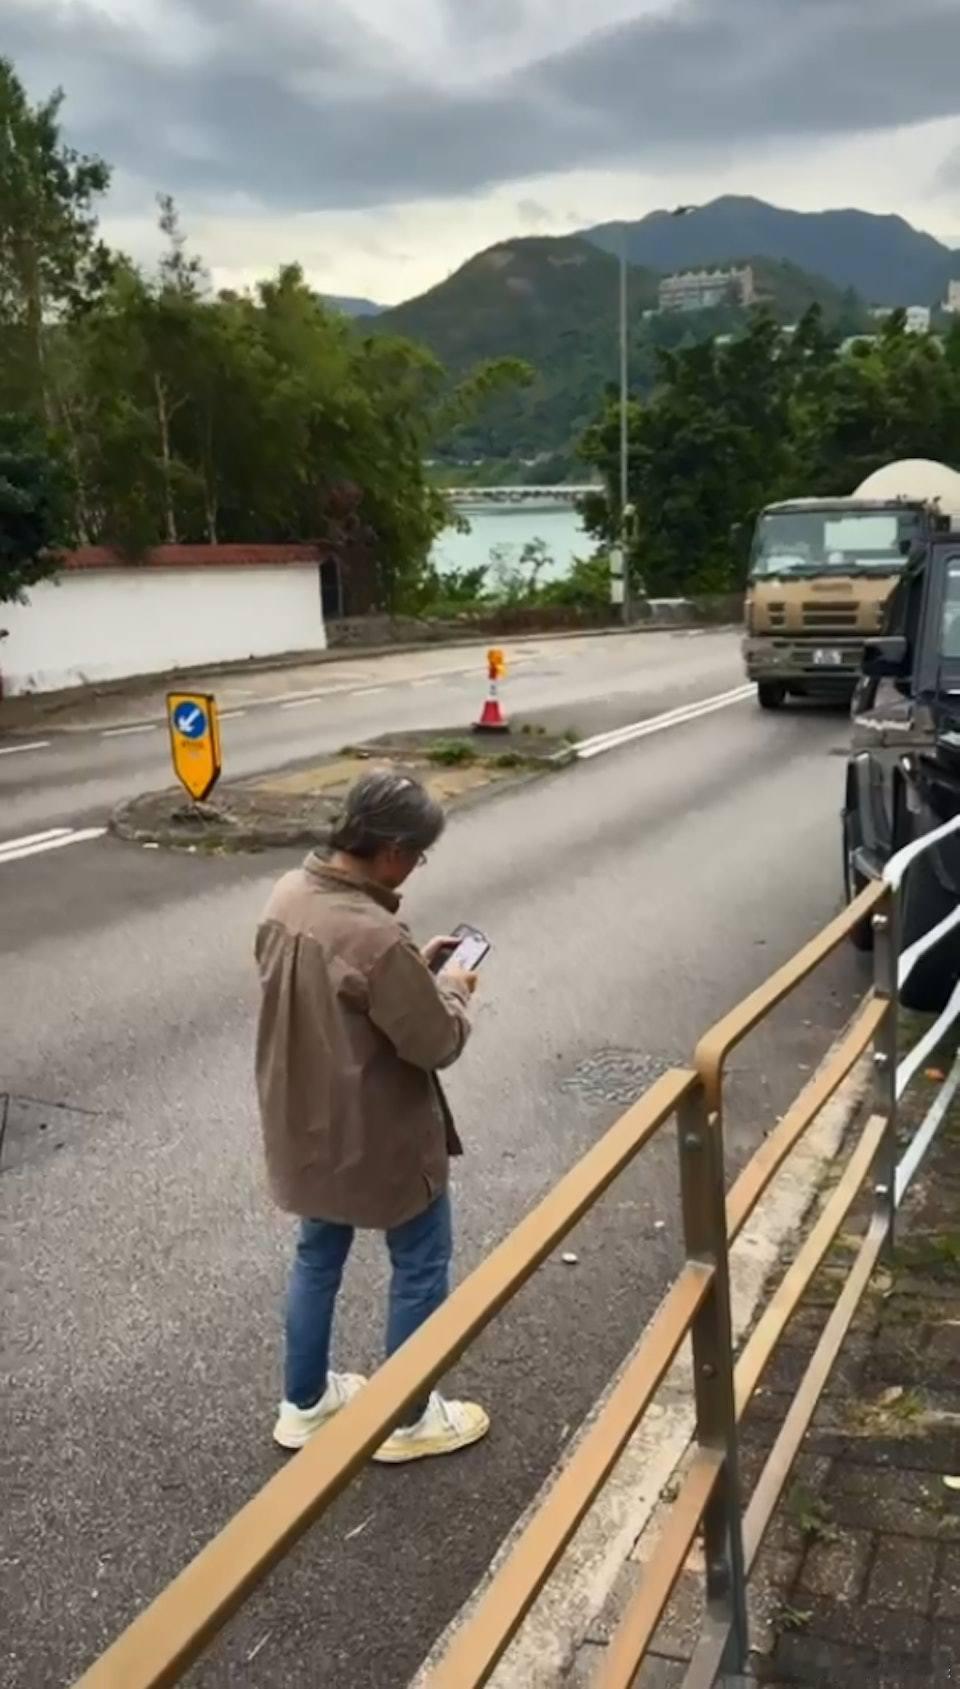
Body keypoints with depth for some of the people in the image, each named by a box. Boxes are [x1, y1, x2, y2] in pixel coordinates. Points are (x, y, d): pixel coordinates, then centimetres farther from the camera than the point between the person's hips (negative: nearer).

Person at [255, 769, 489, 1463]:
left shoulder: (289, 894, -5)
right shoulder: (376, 937, -32)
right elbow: (437, 1043, -22)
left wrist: (415, 968, 6)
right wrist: (451, 989, -3)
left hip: (303, 1127, 8)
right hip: (377, 1138, -8)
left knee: (318, 1257, 25)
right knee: (422, 1265, 15)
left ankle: (305, 1403, 42)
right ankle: (406, 1419, 31)